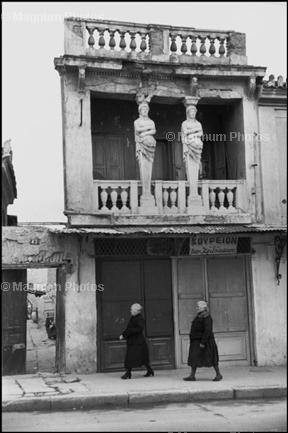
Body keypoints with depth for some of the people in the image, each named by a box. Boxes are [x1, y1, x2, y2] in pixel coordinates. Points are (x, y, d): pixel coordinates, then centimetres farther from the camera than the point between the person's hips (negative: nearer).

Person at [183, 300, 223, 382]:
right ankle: (192, 376, 7)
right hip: (197, 341, 10)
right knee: (194, 358, 5)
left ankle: (219, 374, 6)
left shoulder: (206, 317, -17)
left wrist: (203, 342, -25)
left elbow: (207, 330, -23)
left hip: (205, 341, -10)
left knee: (211, 359, -3)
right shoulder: (199, 316, 13)